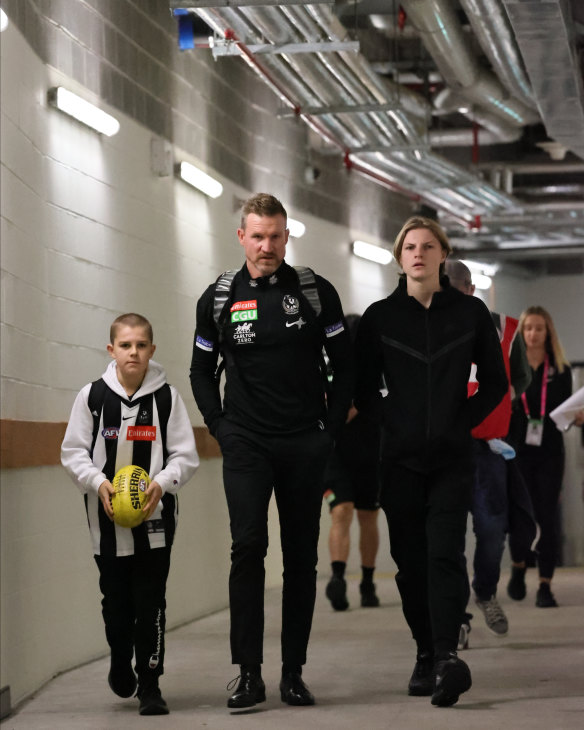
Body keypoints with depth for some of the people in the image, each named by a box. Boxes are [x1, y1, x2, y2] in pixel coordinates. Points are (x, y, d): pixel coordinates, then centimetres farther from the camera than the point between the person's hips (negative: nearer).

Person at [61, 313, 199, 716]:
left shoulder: (167, 396, -2)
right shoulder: (92, 396, -1)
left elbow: (186, 455, 1)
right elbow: (74, 452, 3)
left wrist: (162, 483, -17)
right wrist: (98, 482, -14)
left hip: (155, 516, -1)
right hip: (107, 517, 1)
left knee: (151, 602, -2)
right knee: (116, 601, 10)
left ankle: (150, 684, 7)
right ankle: (120, 662, 37)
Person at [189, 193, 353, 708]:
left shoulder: (316, 292, 2)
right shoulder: (219, 298, 4)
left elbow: (345, 366, 7)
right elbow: (201, 371, 14)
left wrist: (331, 429, 0)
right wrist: (221, 427, 3)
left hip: (305, 446, 1)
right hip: (246, 444, -1)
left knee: (302, 555, 4)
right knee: (248, 545, -15)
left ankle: (294, 673, 11)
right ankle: (249, 674, -12)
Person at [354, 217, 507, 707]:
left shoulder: (470, 313, 5)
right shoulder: (380, 317, 5)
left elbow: (495, 384, 11)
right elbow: (363, 390, 10)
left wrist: (464, 422, 1)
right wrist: (394, 419, -1)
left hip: (452, 458, -2)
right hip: (400, 458, 2)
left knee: (445, 553, -15)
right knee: (411, 560, 3)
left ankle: (447, 655, -25)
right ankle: (427, 653, 13)